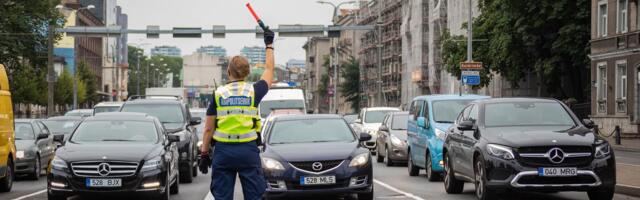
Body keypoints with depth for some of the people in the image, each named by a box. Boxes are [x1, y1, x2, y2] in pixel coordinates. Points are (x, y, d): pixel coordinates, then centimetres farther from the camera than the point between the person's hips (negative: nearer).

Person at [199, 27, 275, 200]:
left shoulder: (218, 94, 1)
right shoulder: (254, 91, 0)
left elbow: (208, 128, 1)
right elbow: (269, 70, 19)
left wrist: (204, 153, 8)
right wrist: (269, 45, 30)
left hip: (223, 151, 1)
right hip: (248, 150, -1)